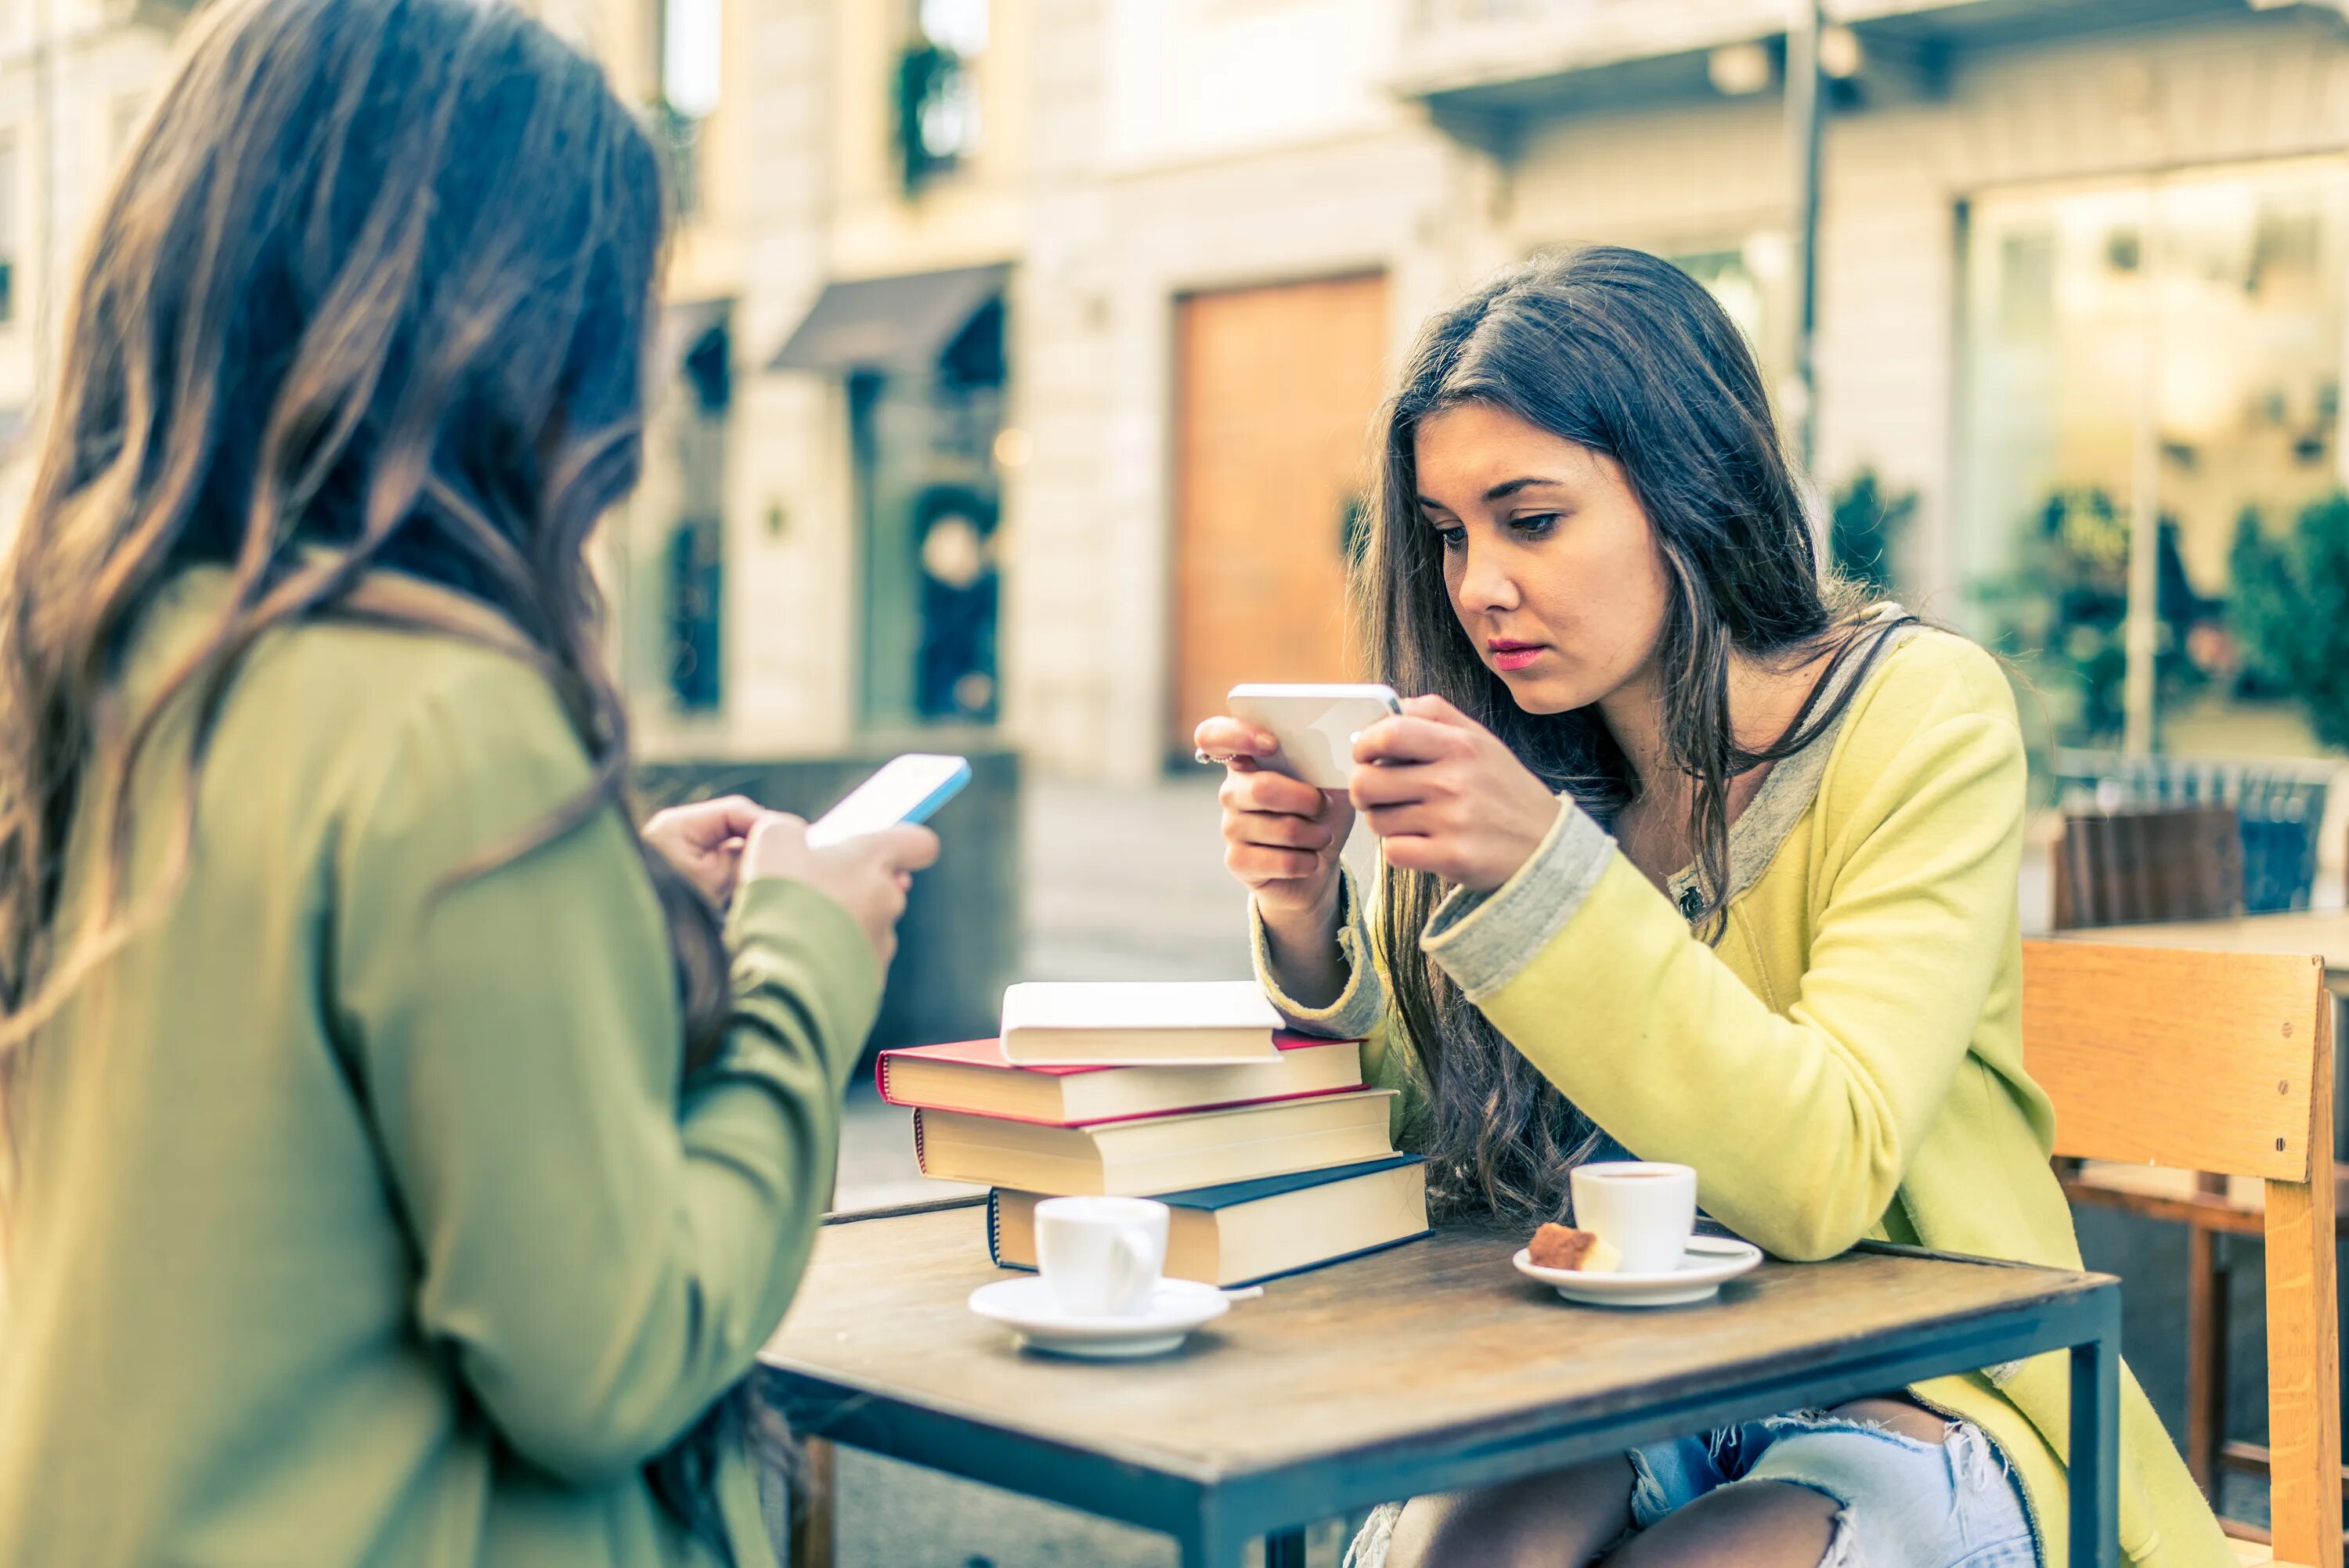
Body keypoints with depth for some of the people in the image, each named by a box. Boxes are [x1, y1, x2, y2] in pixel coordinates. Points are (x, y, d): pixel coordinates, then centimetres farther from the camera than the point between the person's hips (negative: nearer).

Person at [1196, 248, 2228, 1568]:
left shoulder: (1922, 715, -13)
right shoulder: (1530, 756, 0)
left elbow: (1821, 1173, -23)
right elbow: (1415, 1121, 2)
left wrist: (1544, 869, -32)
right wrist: (1310, 919, -17)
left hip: (1908, 1404, -3)